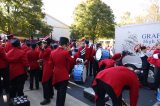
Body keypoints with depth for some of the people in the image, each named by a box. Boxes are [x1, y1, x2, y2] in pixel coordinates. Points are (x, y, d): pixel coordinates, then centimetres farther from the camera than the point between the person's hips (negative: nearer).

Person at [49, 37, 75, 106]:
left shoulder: (52, 52, 1)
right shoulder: (66, 52, -16)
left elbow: (51, 64, 7)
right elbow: (72, 61, -6)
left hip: (56, 75, 7)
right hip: (64, 75, -7)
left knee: (59, 91, 25)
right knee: (62, 92, 4)